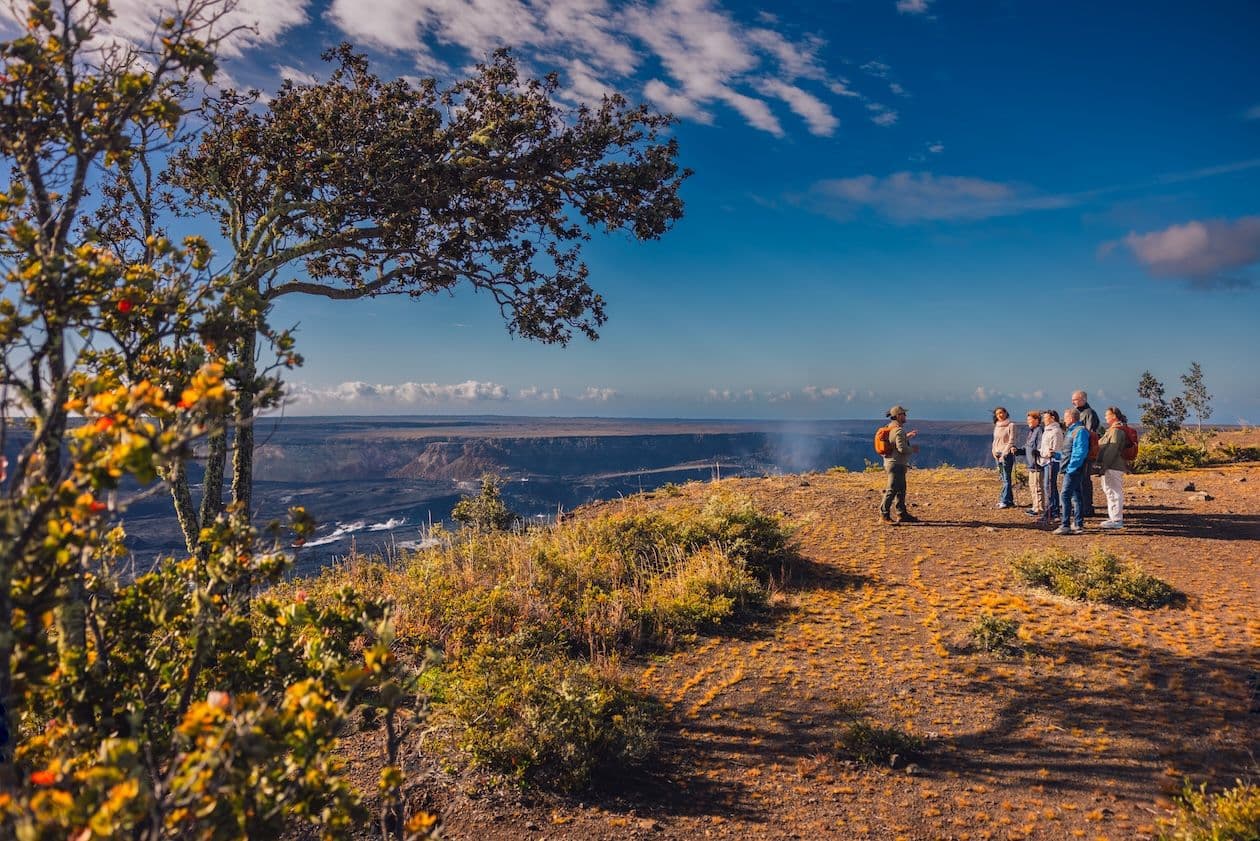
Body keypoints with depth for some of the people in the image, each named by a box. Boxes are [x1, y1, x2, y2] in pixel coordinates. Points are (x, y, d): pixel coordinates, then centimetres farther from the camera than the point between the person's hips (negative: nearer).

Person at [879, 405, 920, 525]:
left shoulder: (890, 428, 12)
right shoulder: (899, 430, -18)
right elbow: (902, 448, -24)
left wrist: (908, 436, 22)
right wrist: (913, 450, -7)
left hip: (891, 462, 11)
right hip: (896, 464, -11)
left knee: (901, 489, 18)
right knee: (892, 490, -9)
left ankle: (902, 514, 26)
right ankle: (884, 515, -8)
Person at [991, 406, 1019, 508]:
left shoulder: (1011, 425, -4)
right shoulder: (996, 426, 16)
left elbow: (1011, 441, -10)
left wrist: (1004, 453, -15)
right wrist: (994, 452, 5)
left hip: (1007, 454, -7)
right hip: (998, 454, 7)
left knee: (1006, 478, -9)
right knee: (1003, 478, 7)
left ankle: (1005, 501, -13)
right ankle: (1010, 500, 12)